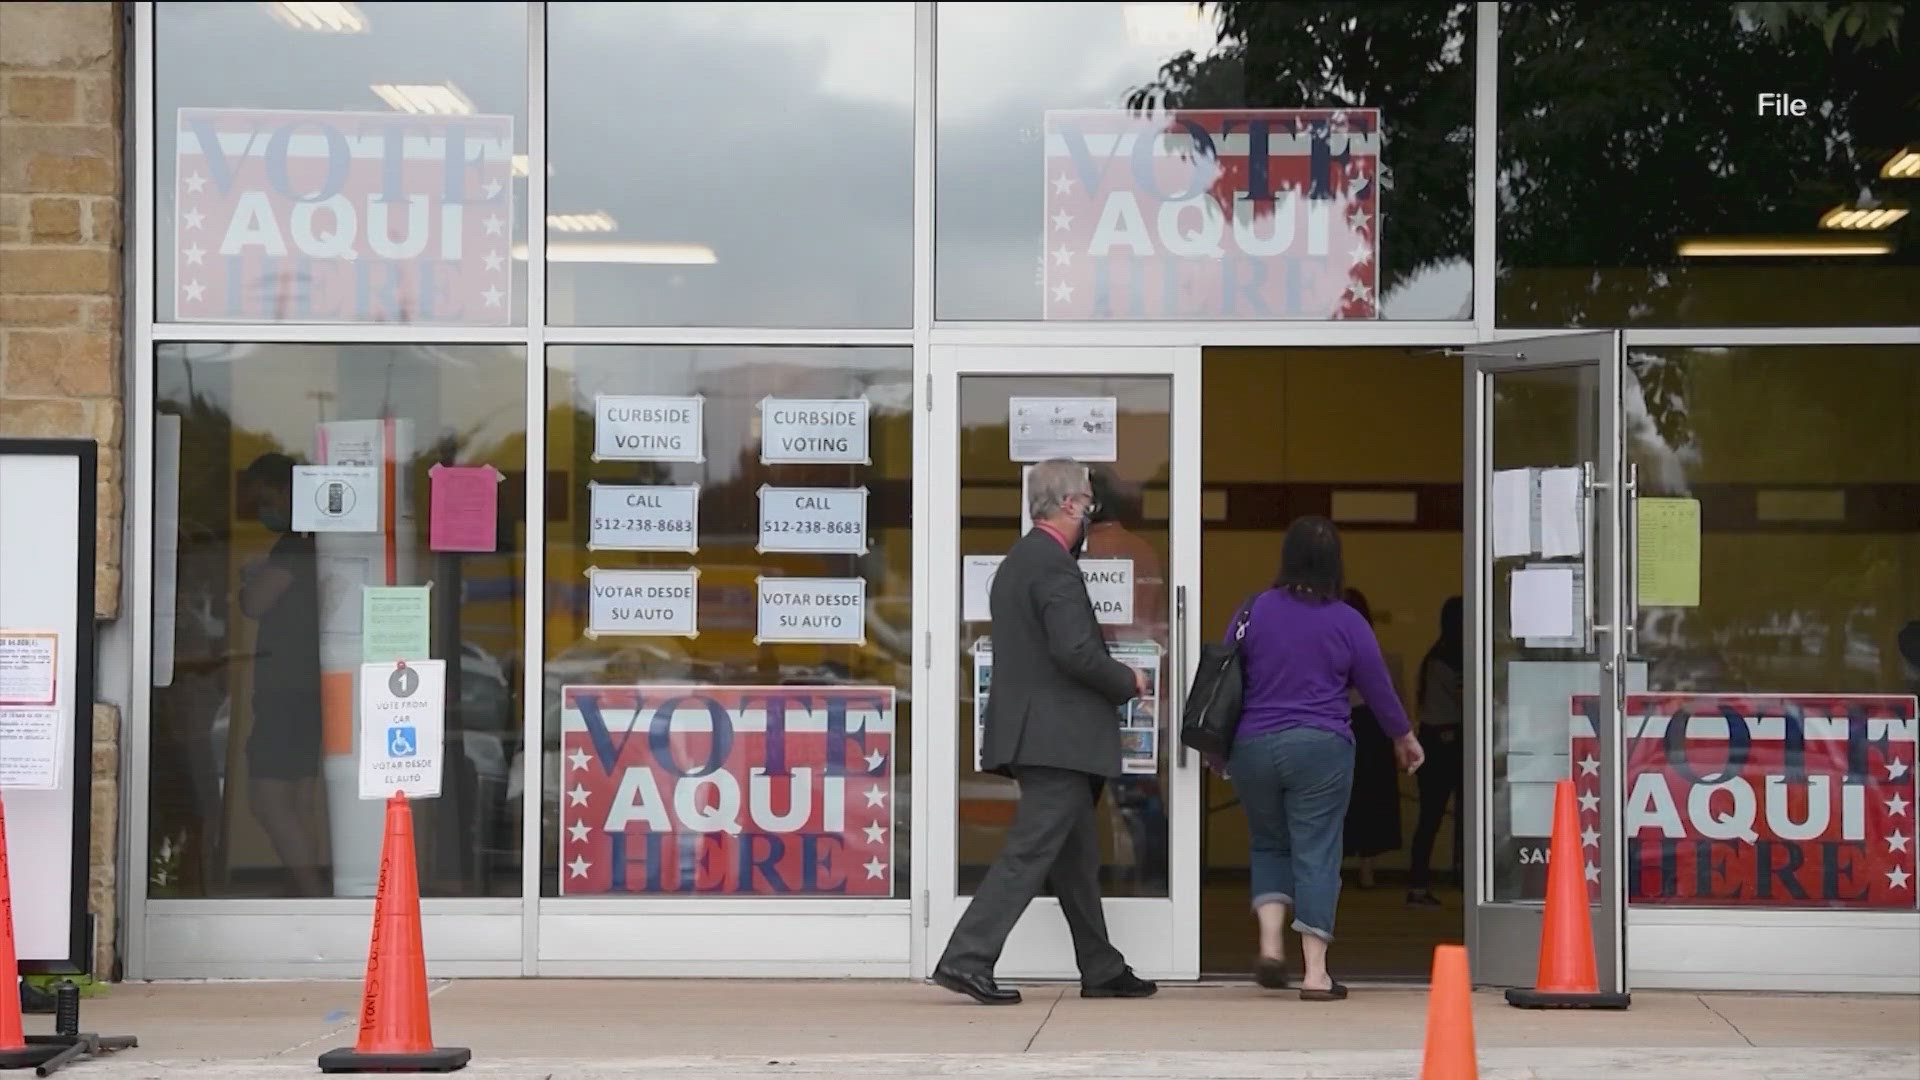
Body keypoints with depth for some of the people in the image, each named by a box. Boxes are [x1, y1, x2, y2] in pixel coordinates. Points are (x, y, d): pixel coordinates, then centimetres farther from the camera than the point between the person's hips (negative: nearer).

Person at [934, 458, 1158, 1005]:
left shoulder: (1015, 562, 16)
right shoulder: (1054, 567, -15)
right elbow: (1075, 651, -24)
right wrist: (1127, 681, -7)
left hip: (1033, 730, 10)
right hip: (1057, 735, -10)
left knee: (1077, 854, 15)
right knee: (1029, 852, -9)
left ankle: (1102, 971, 21)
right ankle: (967, 959, -12)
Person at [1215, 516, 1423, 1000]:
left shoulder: (1253, 611, -1)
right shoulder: (1347, 622, -2)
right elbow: (1377, 686, 8)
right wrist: (1404, 737, 25)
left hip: (1253, 747, 2)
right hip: (1320, 748, -2)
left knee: (1269, 845, 20)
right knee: (1316, 854, 1)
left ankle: (1270, 942, 3)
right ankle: (1315, 973, -2)